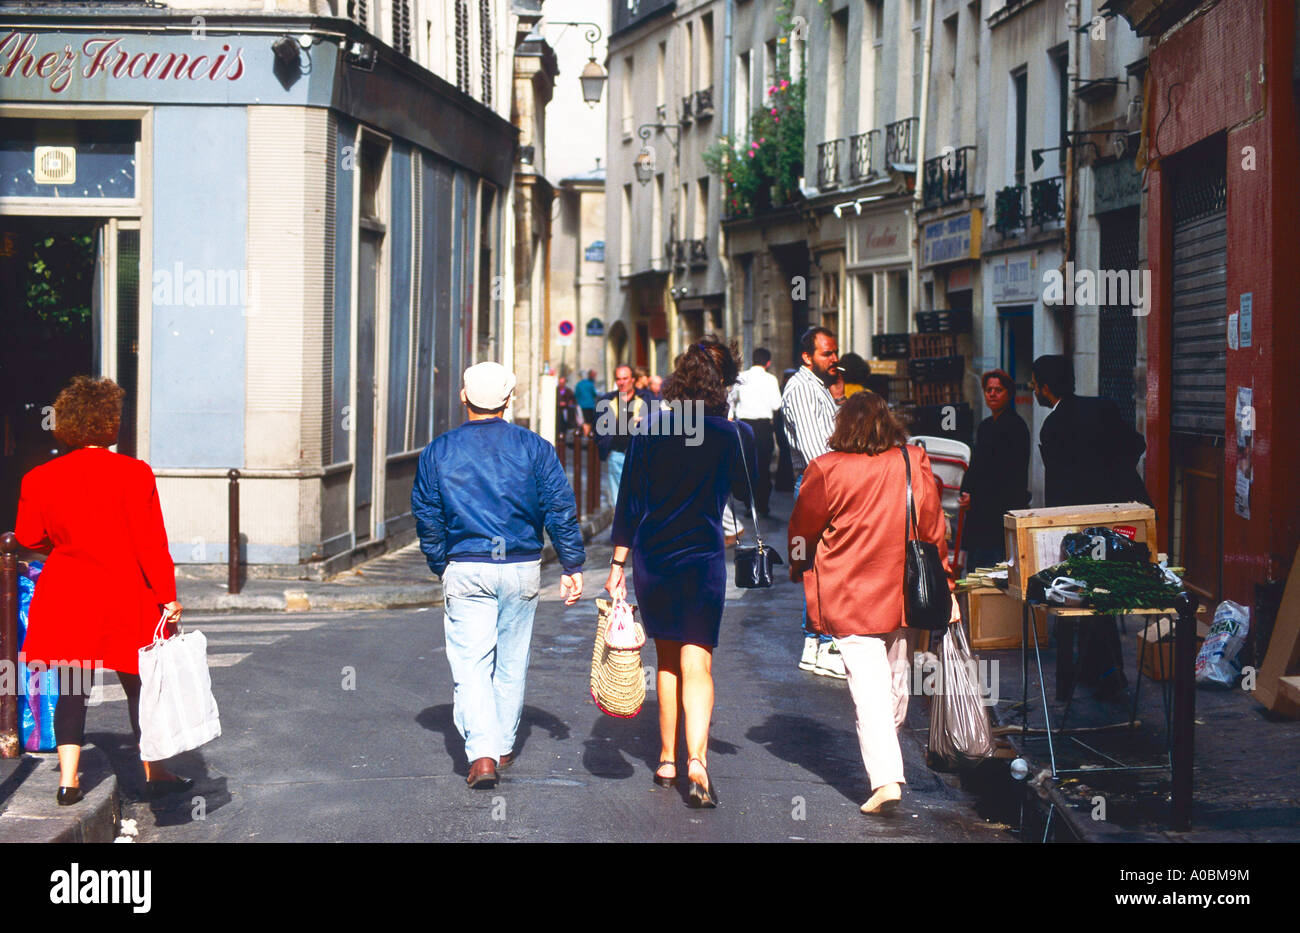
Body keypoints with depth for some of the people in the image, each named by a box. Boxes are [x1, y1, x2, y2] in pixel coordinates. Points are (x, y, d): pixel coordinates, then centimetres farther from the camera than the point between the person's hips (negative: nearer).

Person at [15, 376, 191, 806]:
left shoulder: (41, 478, -2)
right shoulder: (135, 474, -11)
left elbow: (29, 537, 7)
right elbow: (150, 543, -10)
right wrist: (168, 597, -4)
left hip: (67, 597, 2)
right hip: (127, 598, -2)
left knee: (72, 688, 9)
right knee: (140, 685, 11)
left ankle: (68, 778, 3)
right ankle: (153, 773, 21)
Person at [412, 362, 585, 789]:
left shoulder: (437, 452, 0)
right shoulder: (534, 447, 0)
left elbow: (427, 518, 5)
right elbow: (561, 510, -2)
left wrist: (443, 566, 17)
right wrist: (572, 566, 4)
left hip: (465, 571, -1)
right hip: (522, 568, 1)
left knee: (470, 664, -2)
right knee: (511, 664, 14)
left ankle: (482, 754, -17)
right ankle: (503, 746, 25)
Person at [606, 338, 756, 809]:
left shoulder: (649, 430, 0)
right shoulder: (734, 436, -6)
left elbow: (628, 501, 2)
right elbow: (747, 493, 9)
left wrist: (618, 563, 7)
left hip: (651, 558, 3)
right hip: (702, 558, -3)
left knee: (667, 660, 17)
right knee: (696, 663, -4)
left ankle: (666, 761, 23)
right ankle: (696, 758, -21)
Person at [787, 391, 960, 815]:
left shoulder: (825, 470, -10)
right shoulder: (915, 463, -3)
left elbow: (803, 529, 2)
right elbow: (933, 529, 4)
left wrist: (798, 568, 23)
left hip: (849, 597, -3)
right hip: (902, 592, 4)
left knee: (869, 688, -6)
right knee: (896, 676, 21)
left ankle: (885, 777, -16)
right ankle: (889, 744, 41)